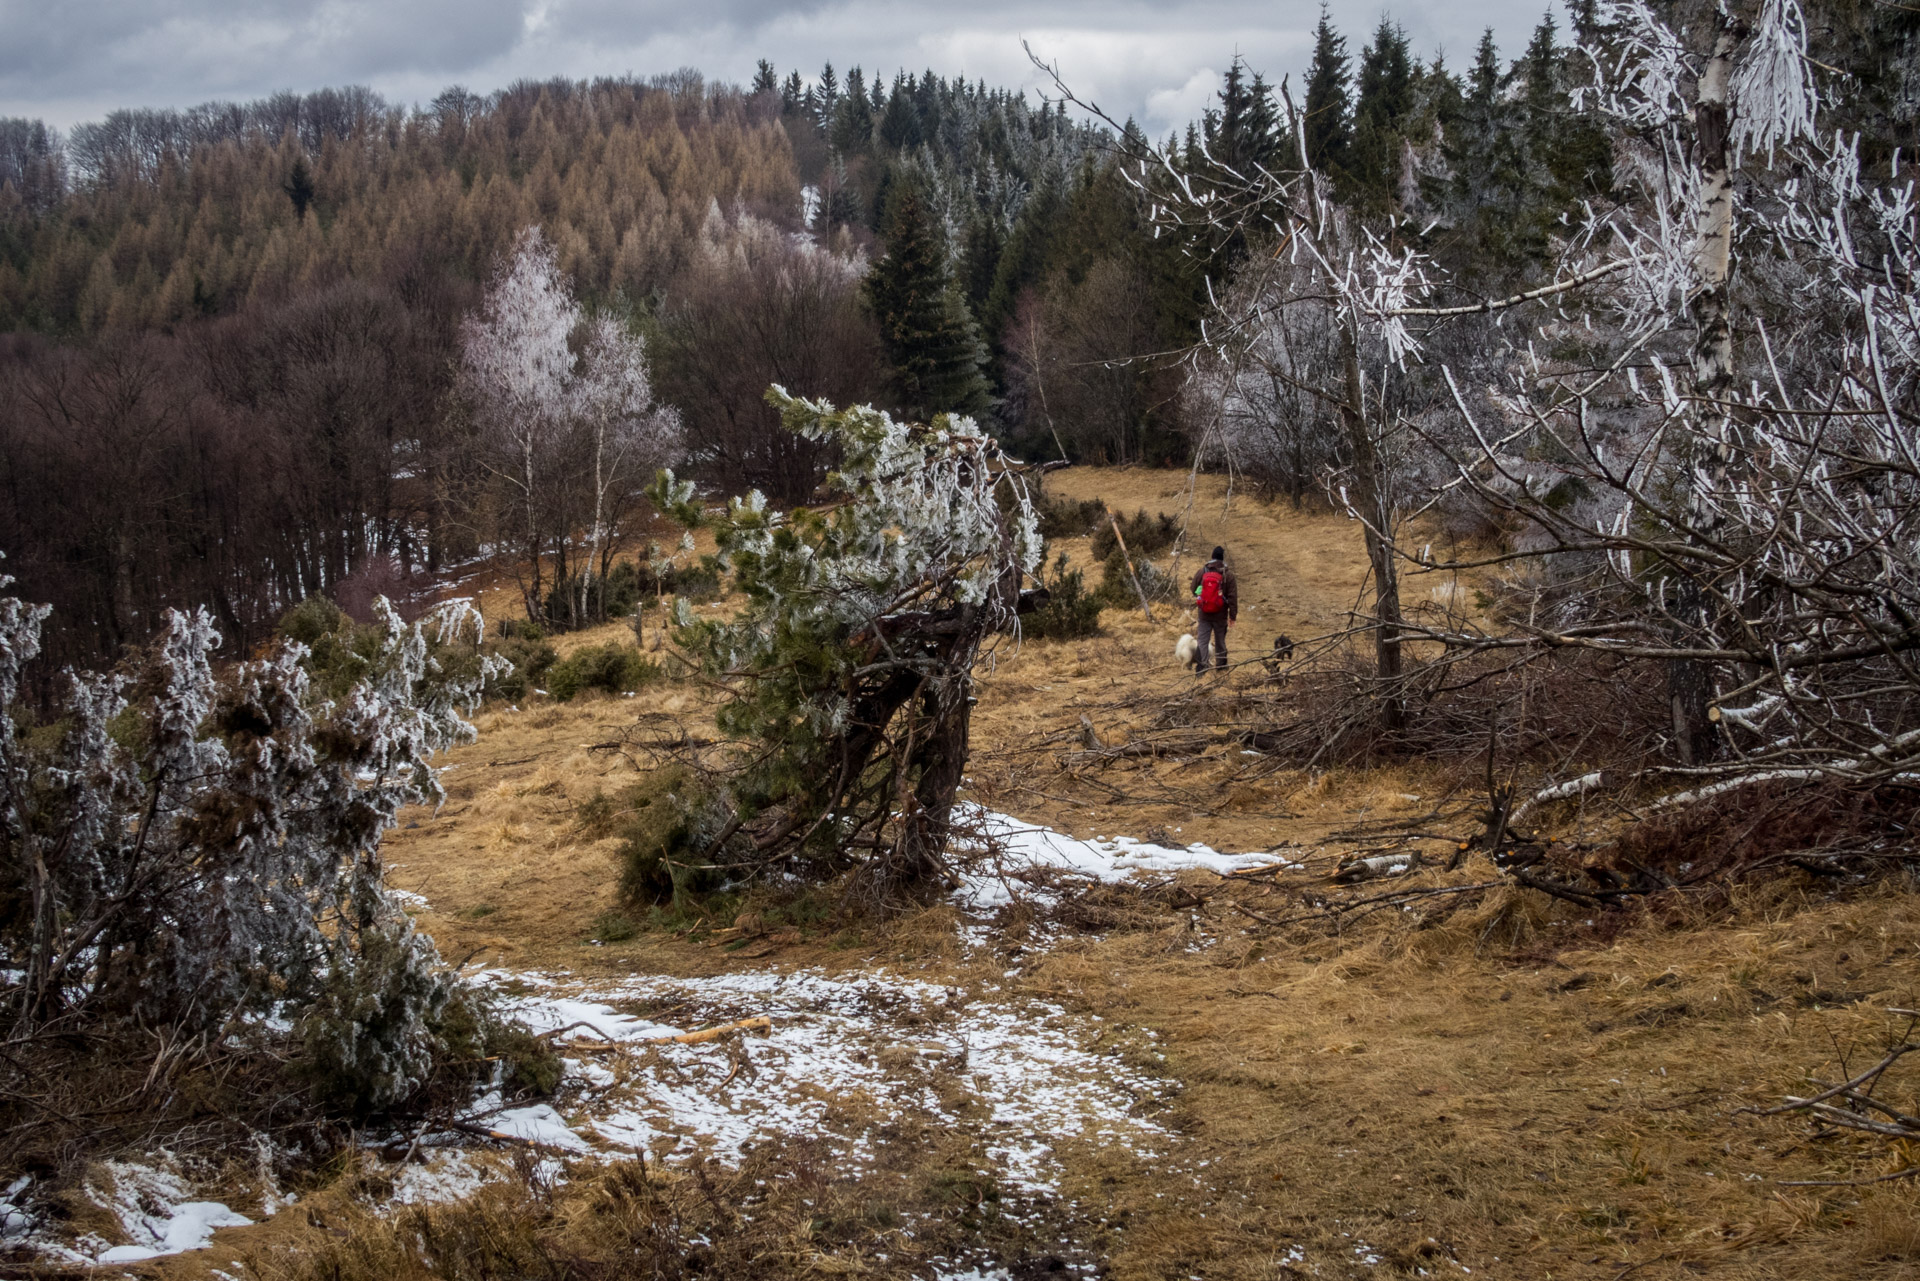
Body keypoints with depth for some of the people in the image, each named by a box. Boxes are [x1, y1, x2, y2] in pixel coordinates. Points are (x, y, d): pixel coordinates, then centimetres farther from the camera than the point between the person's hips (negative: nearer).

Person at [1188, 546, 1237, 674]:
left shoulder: (1201, 571, -4)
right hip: (1220, 614, -1)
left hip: (1204, 614, 1)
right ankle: (1221, 664, 26)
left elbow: (1193, 589, 9)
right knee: (1220, 640, 14)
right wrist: (1233, 615, -2)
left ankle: (1200, 666, -5)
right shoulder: (1228, 574, -10)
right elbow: (1233, 596, -8)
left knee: (1202, 639, 3)